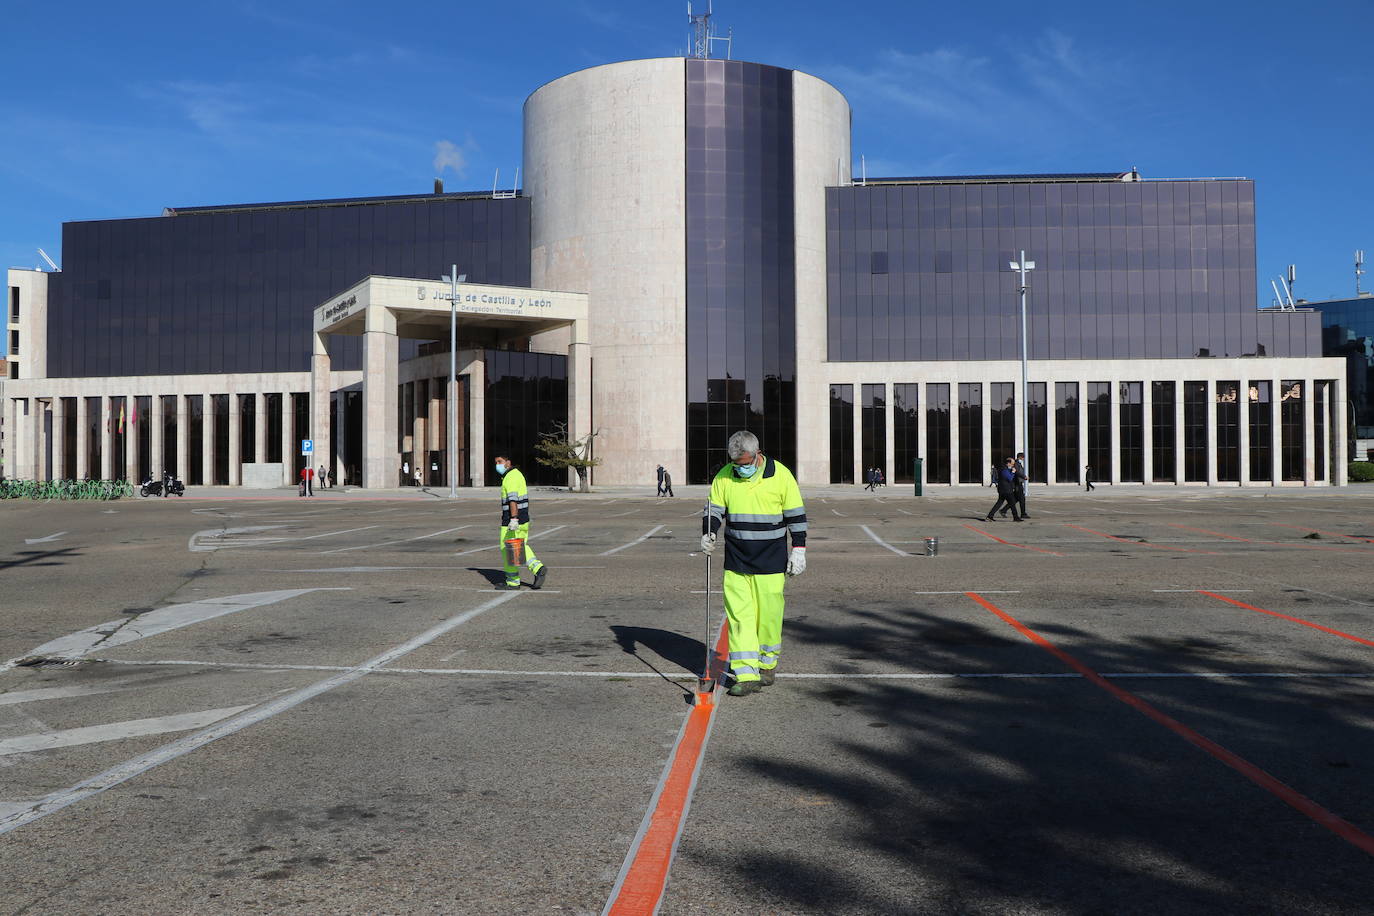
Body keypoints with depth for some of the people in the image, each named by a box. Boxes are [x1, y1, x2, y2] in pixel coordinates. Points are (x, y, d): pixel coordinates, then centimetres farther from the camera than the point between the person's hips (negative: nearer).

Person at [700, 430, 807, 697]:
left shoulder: (780, 475, -4)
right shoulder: (724, 477, 2)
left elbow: (796, 515, 2)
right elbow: (714, 509, 9)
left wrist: (798, 550, 0)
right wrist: (708, 535, -9)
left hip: (770, 560, -2)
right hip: (736, 560, 2)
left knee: (769, 614, 4)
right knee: (738, 615, -4)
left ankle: (767, 664, 26)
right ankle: (746, 675, -2)